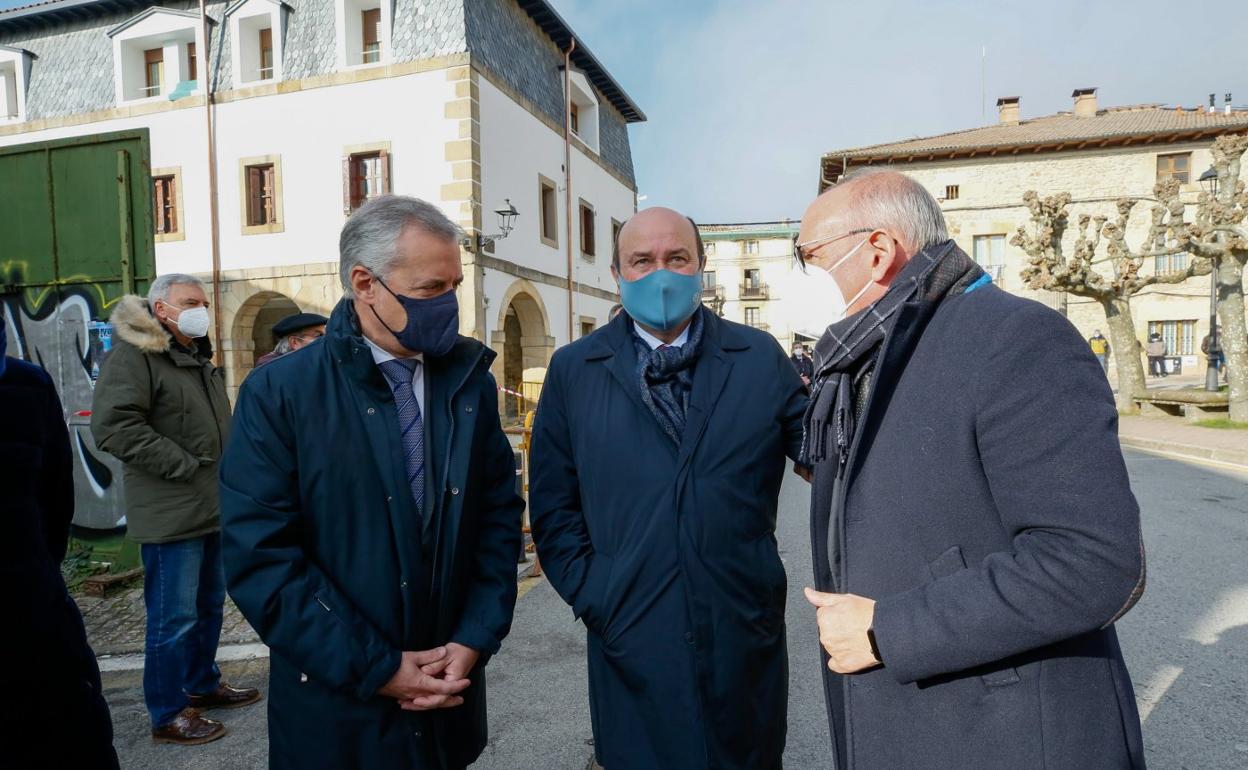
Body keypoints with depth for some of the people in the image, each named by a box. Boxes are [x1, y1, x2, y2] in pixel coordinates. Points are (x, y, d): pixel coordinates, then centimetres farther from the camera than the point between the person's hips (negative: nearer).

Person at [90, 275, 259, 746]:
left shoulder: (198, 359, 18)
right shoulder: (133, 356, -12)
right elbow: (113, 425, -23)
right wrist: (184, 465, -21)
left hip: (211, 508, 9)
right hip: (172, 514, -9)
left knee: (210, 604, 19)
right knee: (174, 616, 0)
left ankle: (203, 684, 35)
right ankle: (168, 715, 14)